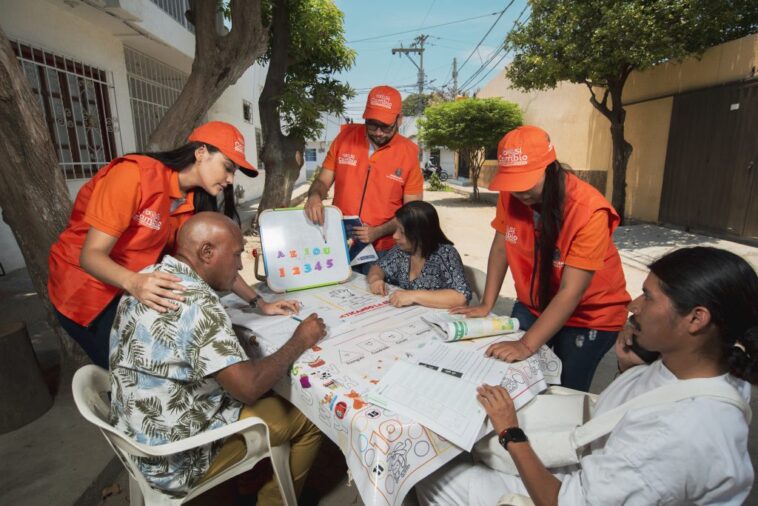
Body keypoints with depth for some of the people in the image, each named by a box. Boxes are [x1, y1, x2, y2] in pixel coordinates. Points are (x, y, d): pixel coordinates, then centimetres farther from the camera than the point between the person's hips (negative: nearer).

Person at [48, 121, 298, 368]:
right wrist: (134, 282, -47)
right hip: (85, 287, -5)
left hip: (140, 291, 6)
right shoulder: (134, 174, -25)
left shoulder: (194, 202, -6)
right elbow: (91, 255, -27)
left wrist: (259, 302, -10)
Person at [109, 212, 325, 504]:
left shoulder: (150, 276, -3)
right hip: (175, 460, -8)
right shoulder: (195, 300, -30)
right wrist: (300, 342, -14)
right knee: (308, 419, 3)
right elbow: (248, 387, -29)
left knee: (269, 397, 21)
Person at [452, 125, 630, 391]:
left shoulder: (589, 210, -27)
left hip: (588, 316, -3)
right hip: (533, 305, 4)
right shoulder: (511, 194, -13)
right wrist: (486, 305, -6)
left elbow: (570, 293, -28)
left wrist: (527, 344, -32)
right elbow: (500, 247, -3)